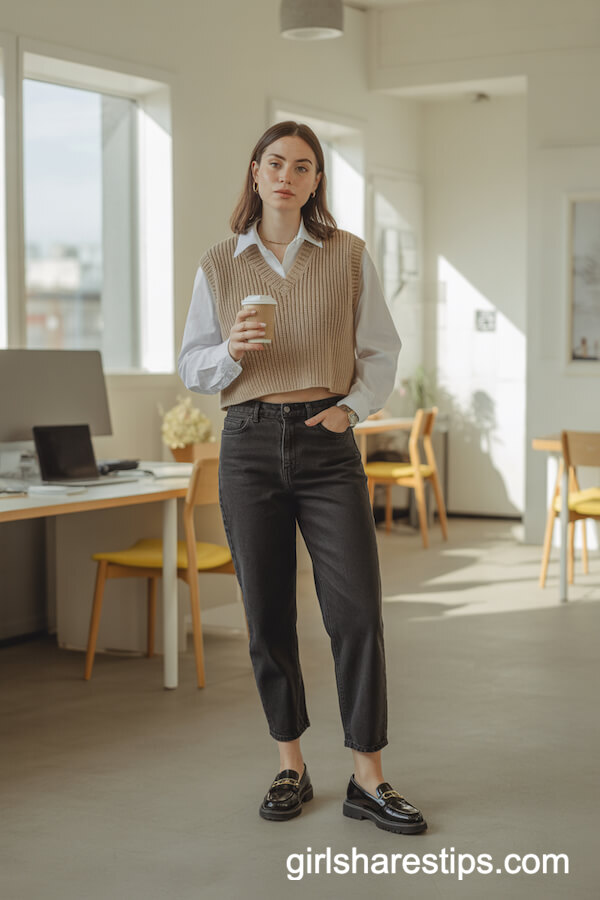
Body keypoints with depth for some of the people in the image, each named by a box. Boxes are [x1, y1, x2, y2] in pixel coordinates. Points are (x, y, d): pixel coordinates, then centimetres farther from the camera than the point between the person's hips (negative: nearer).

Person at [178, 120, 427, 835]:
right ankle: (291, 766, 19)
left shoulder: (348, 255, 6)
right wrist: (233, 350, -10)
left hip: (327, 442, -1)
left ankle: (367, 778, 4)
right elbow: (192, 366, 10)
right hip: (250, 443, 1)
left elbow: (381, 350, 10)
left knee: (357, 609, -6)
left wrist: (352, 406, -7)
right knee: (267, 612, 4)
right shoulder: (219, 265, 8)